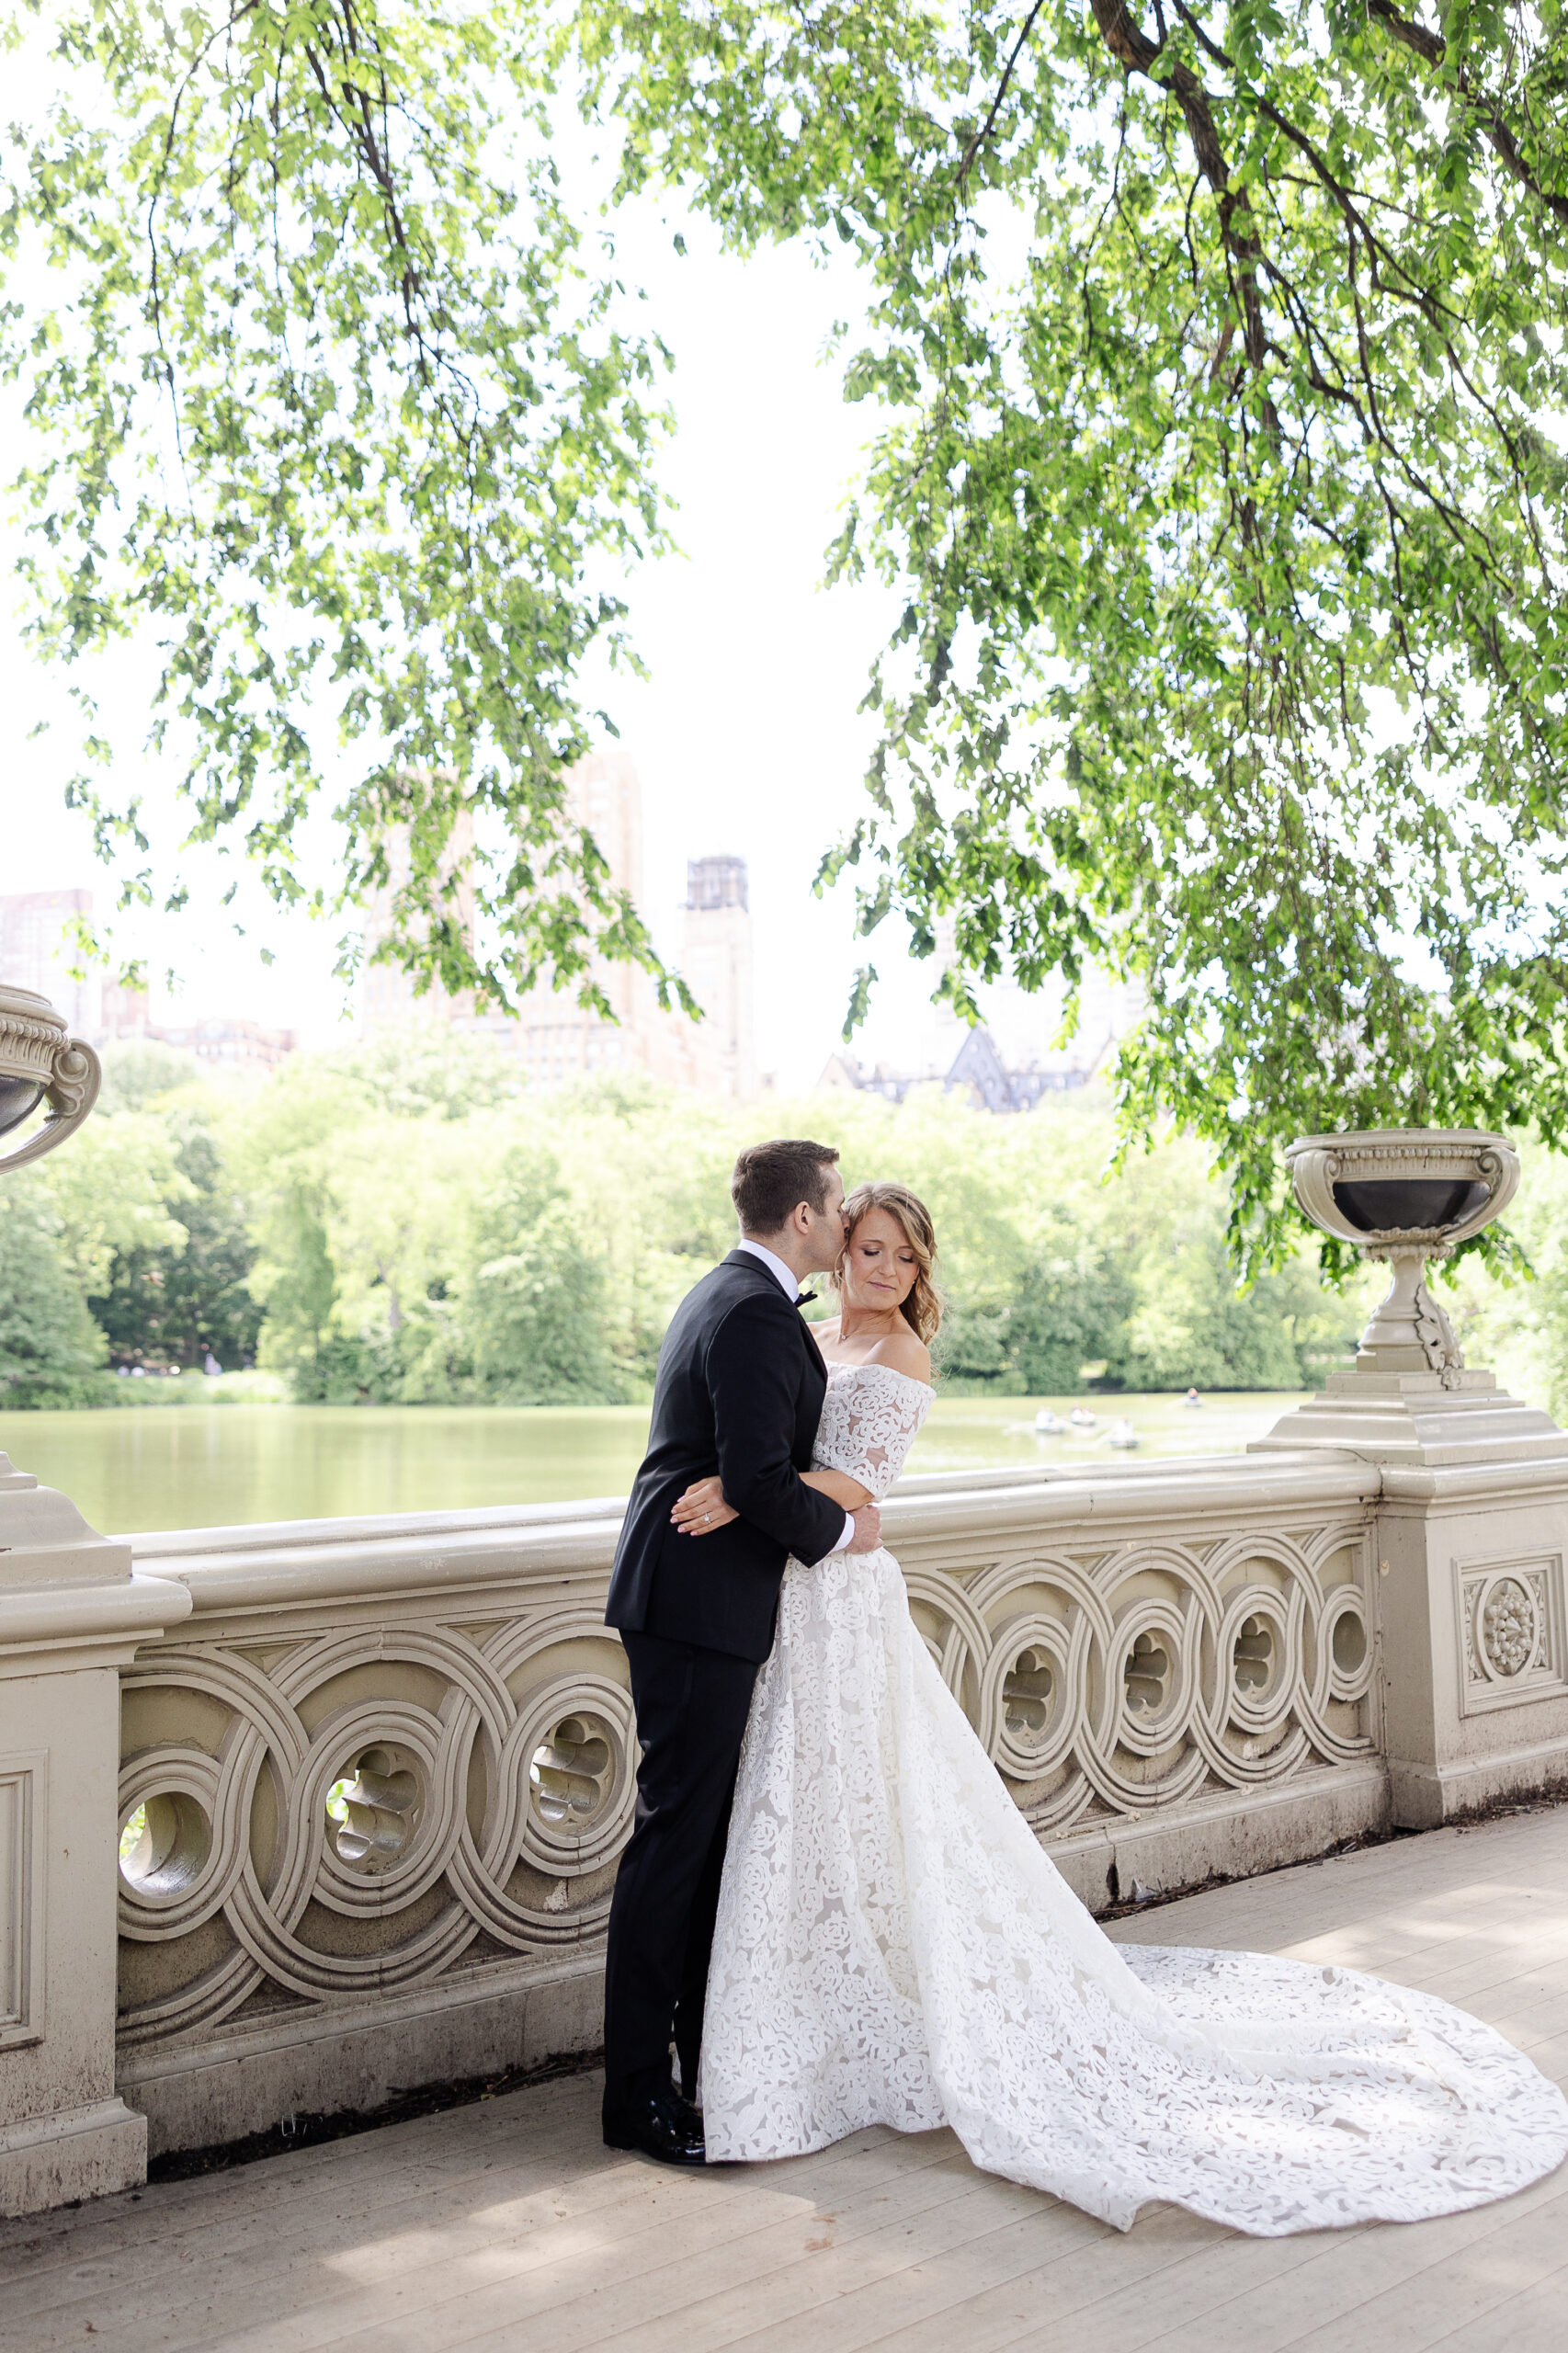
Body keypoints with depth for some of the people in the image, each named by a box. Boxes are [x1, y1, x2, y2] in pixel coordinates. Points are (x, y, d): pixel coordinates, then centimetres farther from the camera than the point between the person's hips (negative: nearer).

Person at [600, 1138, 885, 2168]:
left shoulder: (730, 1294, 16)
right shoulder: (757, 1315, -17)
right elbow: (759, 1477, -24)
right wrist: (840, 1530, -8)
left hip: (691, 1599, 11)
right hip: (702, 1606, -11)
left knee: (709, 1834, 16)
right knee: (675, 1838, -5)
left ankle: (710, 2050, 26)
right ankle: (638, 2092, 4)